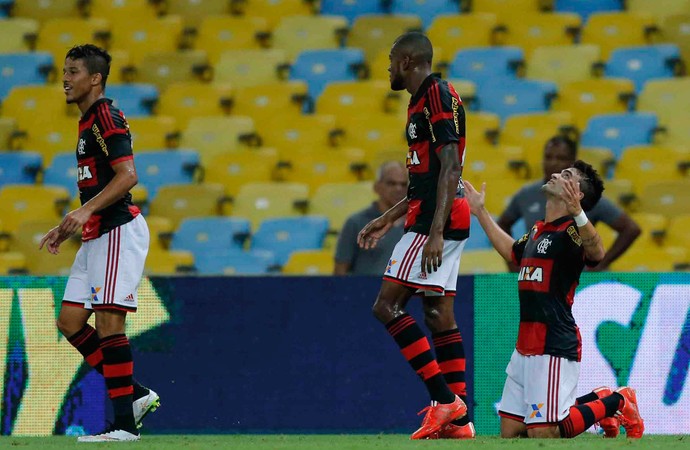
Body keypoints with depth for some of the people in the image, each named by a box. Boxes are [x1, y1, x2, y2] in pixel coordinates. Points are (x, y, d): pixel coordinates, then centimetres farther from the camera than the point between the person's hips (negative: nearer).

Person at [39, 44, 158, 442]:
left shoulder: (107, 118, -11)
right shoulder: (89, 123, 20)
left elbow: (127, 175, -22)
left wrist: (86, 211, -28)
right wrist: (67, 228, 22)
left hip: (119, 231, -10)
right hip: (96, 235, 10)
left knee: (109, 323, -12)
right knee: (70, 321, 6)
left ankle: (125, 424, -10)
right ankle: (135, 394, 11)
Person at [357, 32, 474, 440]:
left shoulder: (437, 95, -11)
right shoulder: (424, 100, 20)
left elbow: (450, 169, -20)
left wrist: (435, 233, -26)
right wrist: (389, 219, 32)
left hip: (437, 220, -10)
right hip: (434, 219, 10)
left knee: (387, 306, -11)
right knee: (439, 315, 7)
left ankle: (445, 400, -15)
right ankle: (459, 421, 5)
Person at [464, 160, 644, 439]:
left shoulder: (570, 231, -10)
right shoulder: (537, 232, 17)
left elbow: (596, 253, -32)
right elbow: (511, 252, 38)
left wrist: (577, 213, -48)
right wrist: (481, 212, 41)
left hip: (555, 347, -9)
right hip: (525, 347, 9)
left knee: (544, 434, -14)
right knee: (510, 432, 10)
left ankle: (616, 402, 9)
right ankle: (596, 401, 23)